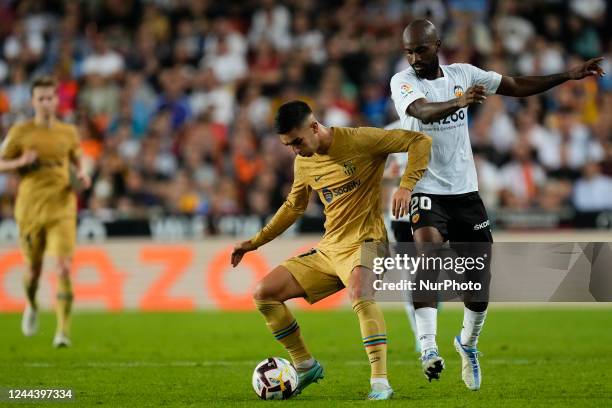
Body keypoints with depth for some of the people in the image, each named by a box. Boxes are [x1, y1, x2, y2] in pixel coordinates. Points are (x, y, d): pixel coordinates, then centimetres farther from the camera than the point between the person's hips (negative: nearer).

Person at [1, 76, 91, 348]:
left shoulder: (68, 132, 7)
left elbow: (77, 160, 23)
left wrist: (82, 176, 1)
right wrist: (22, 163, -14)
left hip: (61, 207, 0)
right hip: (30, 208, 0)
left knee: (64, 268, -14)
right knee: (34, 267, 10)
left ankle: (63, 331, -13)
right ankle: (31, 307, 44)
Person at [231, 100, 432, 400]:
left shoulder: (359, 140, -13)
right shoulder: (303, 163, 8)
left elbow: (420, 141, -13)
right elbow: (293, 206, 25)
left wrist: (406, 186, -25)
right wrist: (256, 242, 22)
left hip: (364, 241, -7)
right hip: (328, 248, 7)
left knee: (359, 295, -39)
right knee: (263, 295, 0)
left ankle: (380, 382, -35)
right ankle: (305, 366, 15)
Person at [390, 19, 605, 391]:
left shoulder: (464, 74, 5)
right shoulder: (403, 82, -8)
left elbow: (518, 87, 12)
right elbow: (423, 110, -30)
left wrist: (569, 75, 6)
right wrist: (459, 101, -50)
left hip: (465, 191, 4)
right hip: (427, 190, -4)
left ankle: (468, 342, 32)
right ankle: (428, 347, -34)